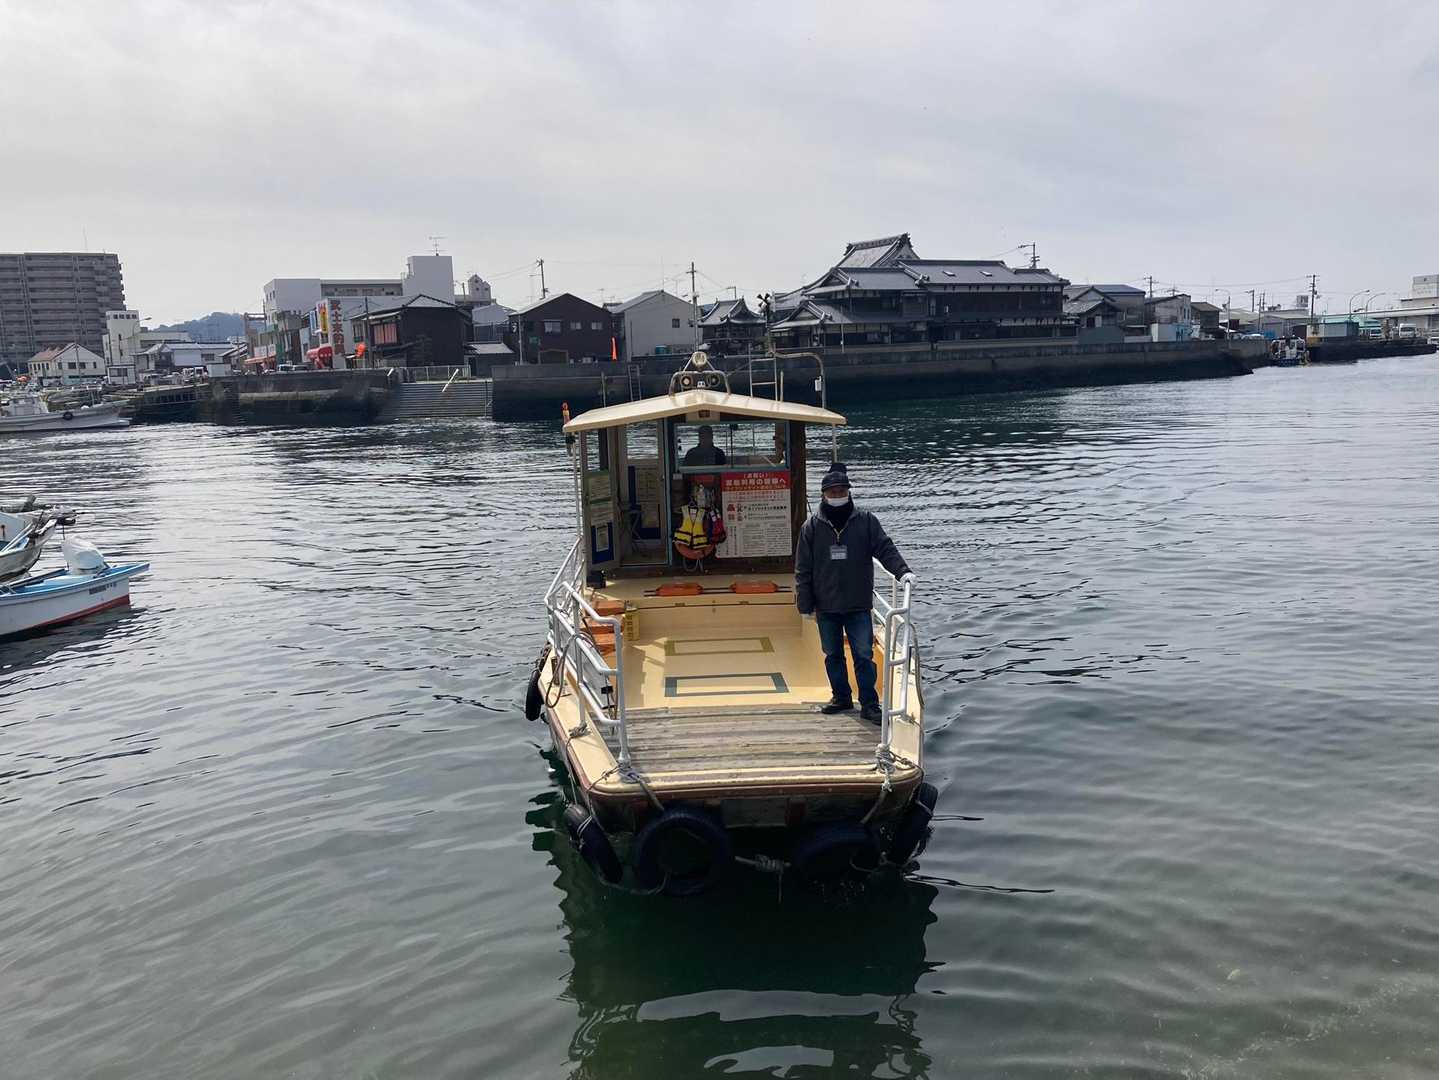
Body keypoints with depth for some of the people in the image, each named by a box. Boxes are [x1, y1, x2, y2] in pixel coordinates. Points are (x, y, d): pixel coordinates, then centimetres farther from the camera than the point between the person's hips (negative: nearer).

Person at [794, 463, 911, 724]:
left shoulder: (866, 521, 0)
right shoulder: (812, 526, 1)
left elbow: (885, 549, -3)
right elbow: (803, 569, 3)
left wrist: (903, 571, -21)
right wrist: (805, 604, 0)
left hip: (859, 605, -2)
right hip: (826, 607, 2)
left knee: (864, 655, -3)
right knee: (833, 655, 13)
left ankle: (869, 704, 4)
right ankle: (841, 697, 28)